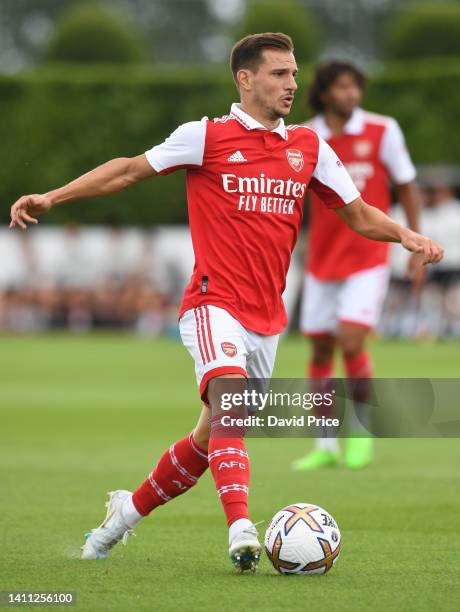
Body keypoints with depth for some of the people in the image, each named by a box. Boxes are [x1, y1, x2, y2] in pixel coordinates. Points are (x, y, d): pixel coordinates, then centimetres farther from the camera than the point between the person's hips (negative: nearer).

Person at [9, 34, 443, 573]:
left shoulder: (309, 147, 10)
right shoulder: (208, 136, -2)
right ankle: (241, 529, -41)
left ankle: (129, 508, 32)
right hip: (214, 303, -5)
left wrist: (404, 234, -6)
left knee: (213, 438, 11)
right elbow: (131, 170, 1)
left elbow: (358, 215, 14)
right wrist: (50, 198, -6)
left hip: (267, 319, 5)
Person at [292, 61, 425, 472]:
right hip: (322, 261, 3)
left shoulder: (382, 131, -6)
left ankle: (360, 431, 6)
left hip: (368, 257, -3)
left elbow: (407, 187, 2)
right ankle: (325, 446, 16)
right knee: (321, 351, 5)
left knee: (351, 344, -15)